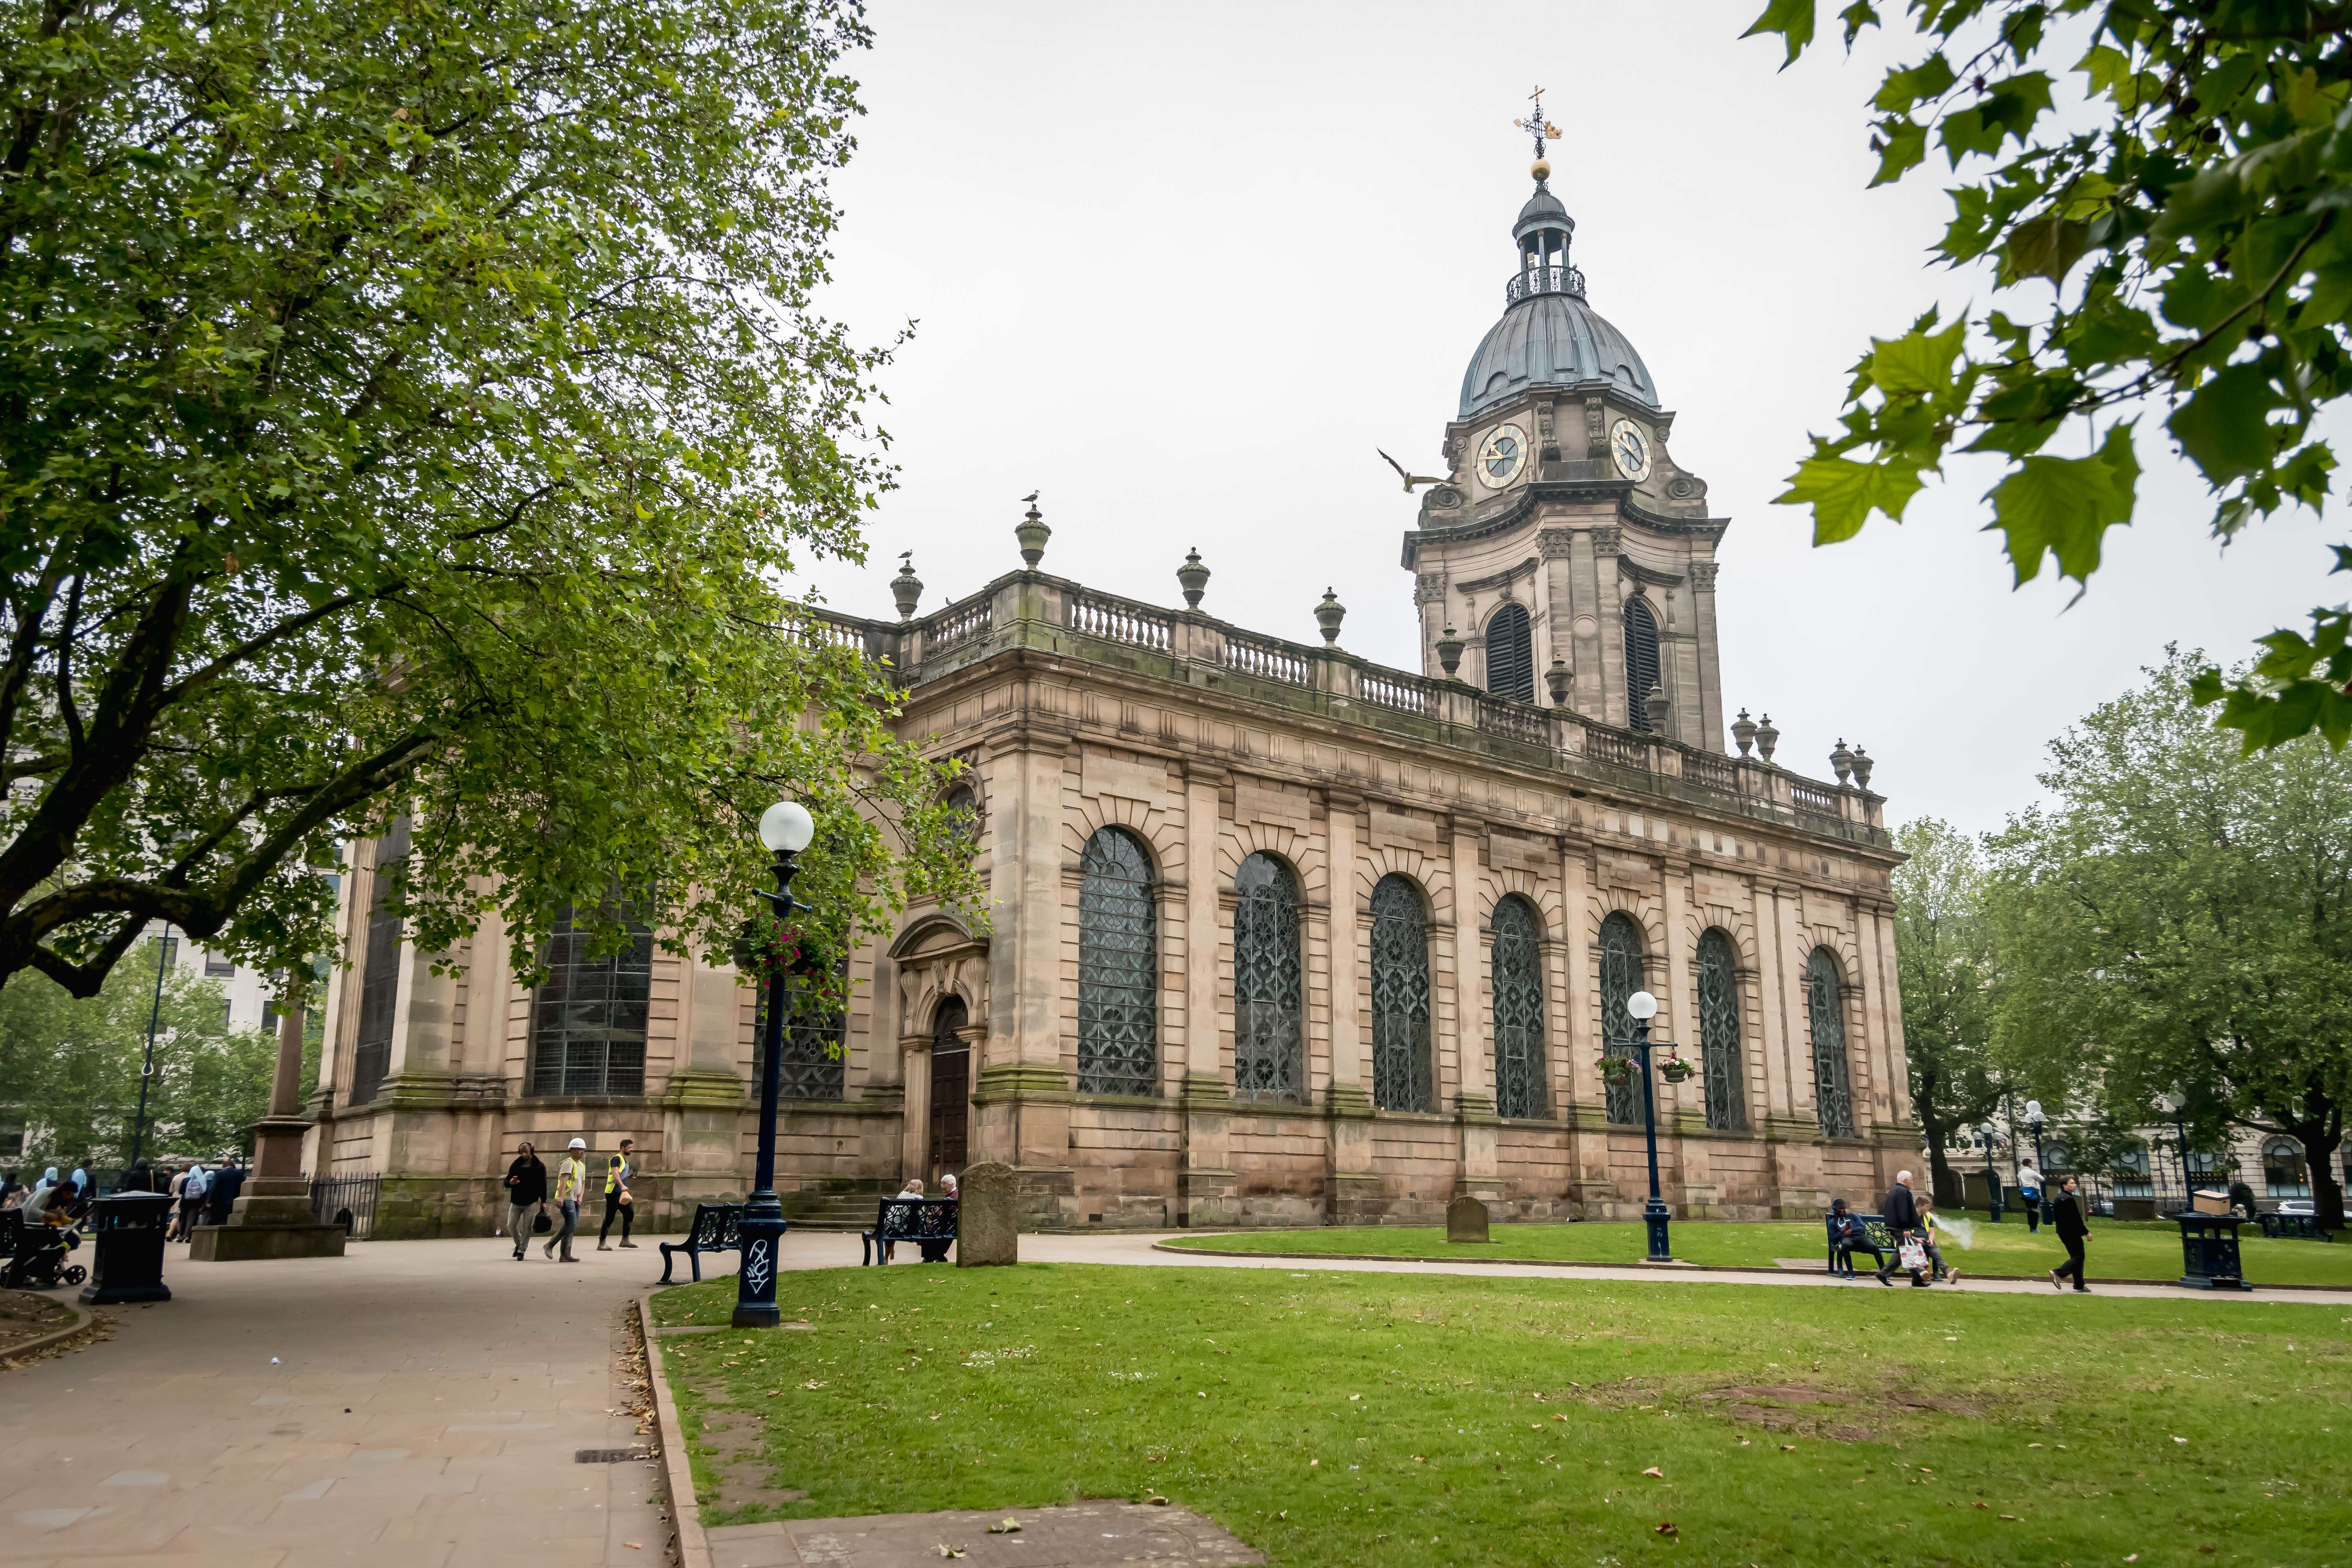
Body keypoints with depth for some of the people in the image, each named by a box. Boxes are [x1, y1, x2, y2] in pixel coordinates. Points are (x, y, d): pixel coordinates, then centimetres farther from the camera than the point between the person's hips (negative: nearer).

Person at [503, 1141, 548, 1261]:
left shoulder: (539, 1167, -4)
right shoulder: (516, 1165, 3)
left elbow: (543, 1185, -2)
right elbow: (506, 1183, 7)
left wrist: (543, 1202, -7)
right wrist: (511, 1182, -18)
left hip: (531, 1203, -3)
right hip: (516, 1202, 3)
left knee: (527, 1227, -6)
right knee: (511, 1225, 4)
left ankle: (521, 1251, 1)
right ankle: (519, 1244, 28)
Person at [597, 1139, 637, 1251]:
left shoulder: (625, 1160, 20)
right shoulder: (617, 1159, -11)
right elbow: (615, 1173, -27)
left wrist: (629, 1175, 12)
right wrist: (623, 1186, -41)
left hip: (621, 1193, 10)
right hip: (613, 1193, -10)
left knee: (629, 1214, 9)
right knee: (609, 1218, -7)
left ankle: (625, 1240, 17)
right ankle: (602, 1244, -3)